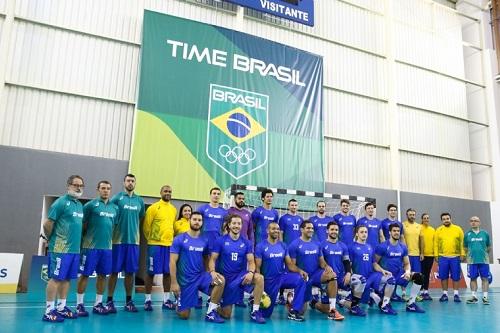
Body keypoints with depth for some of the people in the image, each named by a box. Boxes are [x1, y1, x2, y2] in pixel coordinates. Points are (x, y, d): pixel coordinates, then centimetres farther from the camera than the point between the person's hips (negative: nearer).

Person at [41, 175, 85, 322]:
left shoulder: (80, 205, 14)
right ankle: (49, 310, 5)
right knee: (56, 278, -2)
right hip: (61, 248, -7)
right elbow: (47, 224, -11)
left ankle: (61, 308, 21)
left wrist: (75, 240, 15)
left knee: (66, 278, 12)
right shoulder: (61, 202, -10)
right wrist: (50, 238, 1)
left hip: (75, 248, 7)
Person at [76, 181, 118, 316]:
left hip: (107, 247, 5)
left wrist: (111, 241, 11)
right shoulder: (90, 205, -3)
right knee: (85, 274, 2)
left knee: (102, 275, 10)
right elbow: (82, 224, -2)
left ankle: (98, 304, 20)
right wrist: (83, 239, -2)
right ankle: (79, 304, 13)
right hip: (91, 246, -4)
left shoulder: (115, 208, 10)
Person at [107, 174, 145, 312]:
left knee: (130, 272, 9)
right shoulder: (117, 197, -2)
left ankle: (128, 301, 18)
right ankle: (109, 301, 12)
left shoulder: (140, 201, 10)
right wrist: (117, 228, -4)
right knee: (114, 271, 2)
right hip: (118, 240, -3)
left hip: (133, 240, 3)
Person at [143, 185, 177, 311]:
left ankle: (166, 300, 16)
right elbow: (146, 226, -4)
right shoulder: (153, 207, -5)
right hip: (155, 244, -5)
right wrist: (151, 239, 3)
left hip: (169, 244, 5)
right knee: (151, 272, 1)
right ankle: (147, 300, 11)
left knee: (168, 272, 8)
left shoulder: (174, 209, 11)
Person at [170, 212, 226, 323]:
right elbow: (172, 262, -9)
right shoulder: (179, 239, -8)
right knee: (184, 315, -2)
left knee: (220, 280, -25)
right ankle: (179, 303, 35)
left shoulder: (205, 241, 3)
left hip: (201, 276, 3)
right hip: (185, 280, -3)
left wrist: (210, 273, -8)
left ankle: (211, 313, -11)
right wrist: (174, 282, -13)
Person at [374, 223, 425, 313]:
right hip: (387, 276, -5)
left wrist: (408, 271, -10)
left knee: (419, 277, -15)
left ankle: (410, 304, -5)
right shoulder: (382, 246, -9)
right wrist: (382, 271, -23)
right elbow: (375, 263, -6)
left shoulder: (403, 247, 7)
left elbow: (407, 263, 12)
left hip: (399, 275, 5)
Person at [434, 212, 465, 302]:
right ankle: (445, 294, 14)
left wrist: (462, 254, -3)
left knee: (455, 276, 4)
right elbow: (436, 243, 4)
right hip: (442, 257, 1)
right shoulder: (438, 230, 5)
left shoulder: (458, 229, 4)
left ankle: (456, 294, 14)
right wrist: (436, 255, -1)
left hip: (455, 257, -1)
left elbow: (462, 243, 3)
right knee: (443, 276, 5)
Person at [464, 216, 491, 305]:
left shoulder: (485, 233, 3)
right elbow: (465, 247, 14)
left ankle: (485, 297, 8)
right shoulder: (467, 234, 4)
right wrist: (469, 255, 8)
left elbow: (489, 247, 13)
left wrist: (484, 254, 12)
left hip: (484, 260, 0)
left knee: (485, 278, 2)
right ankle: (474, 296, 13)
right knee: (473, 278, 5)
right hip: (472, 261, 1)